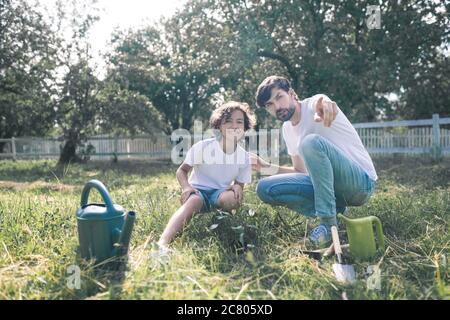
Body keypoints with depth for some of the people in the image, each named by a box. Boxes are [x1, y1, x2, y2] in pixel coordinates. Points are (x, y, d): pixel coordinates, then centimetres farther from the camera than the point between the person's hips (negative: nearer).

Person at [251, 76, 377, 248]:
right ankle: (334, 209, -5)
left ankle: (328, 221, -24)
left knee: (312, 141, -33)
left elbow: (320, 101, -39)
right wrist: (267, 166, 4)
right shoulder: (287, 129, 10)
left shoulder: (313, 104, -11)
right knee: (265, 188, -5)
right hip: (327, 186, 7)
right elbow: (301, 171, 16)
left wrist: (324, 104, -63)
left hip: (361, 181, -7)